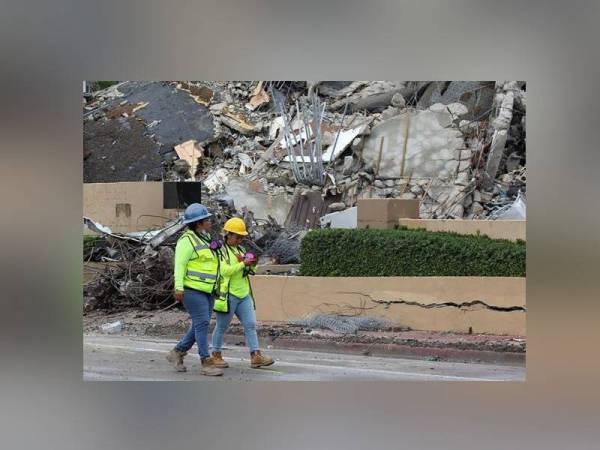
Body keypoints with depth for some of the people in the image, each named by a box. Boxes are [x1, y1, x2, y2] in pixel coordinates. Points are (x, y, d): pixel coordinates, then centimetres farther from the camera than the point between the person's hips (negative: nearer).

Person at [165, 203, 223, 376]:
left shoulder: (205, 238, 17)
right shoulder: (187, 240, -11)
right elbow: (180, 265, -16)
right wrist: (178, 287, -23)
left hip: (207, 290, 9)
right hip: (192, 289, -9)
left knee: (201, 325, 10)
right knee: (202, 323, -11)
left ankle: (177, 353, 22)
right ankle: (206, 363, -8)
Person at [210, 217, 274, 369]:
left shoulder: (240, 249, 16)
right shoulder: (221, 250, -8)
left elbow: (250, 271, 19)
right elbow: (225, 271, -20)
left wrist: (252, 265, -3)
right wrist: (243, 263, -21)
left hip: (244, 294, 7)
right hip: (228, 295, -7)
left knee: (250, 325, 1)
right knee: (222, 327, 4)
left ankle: (256, 357, -1)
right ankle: (216, 355, 16)